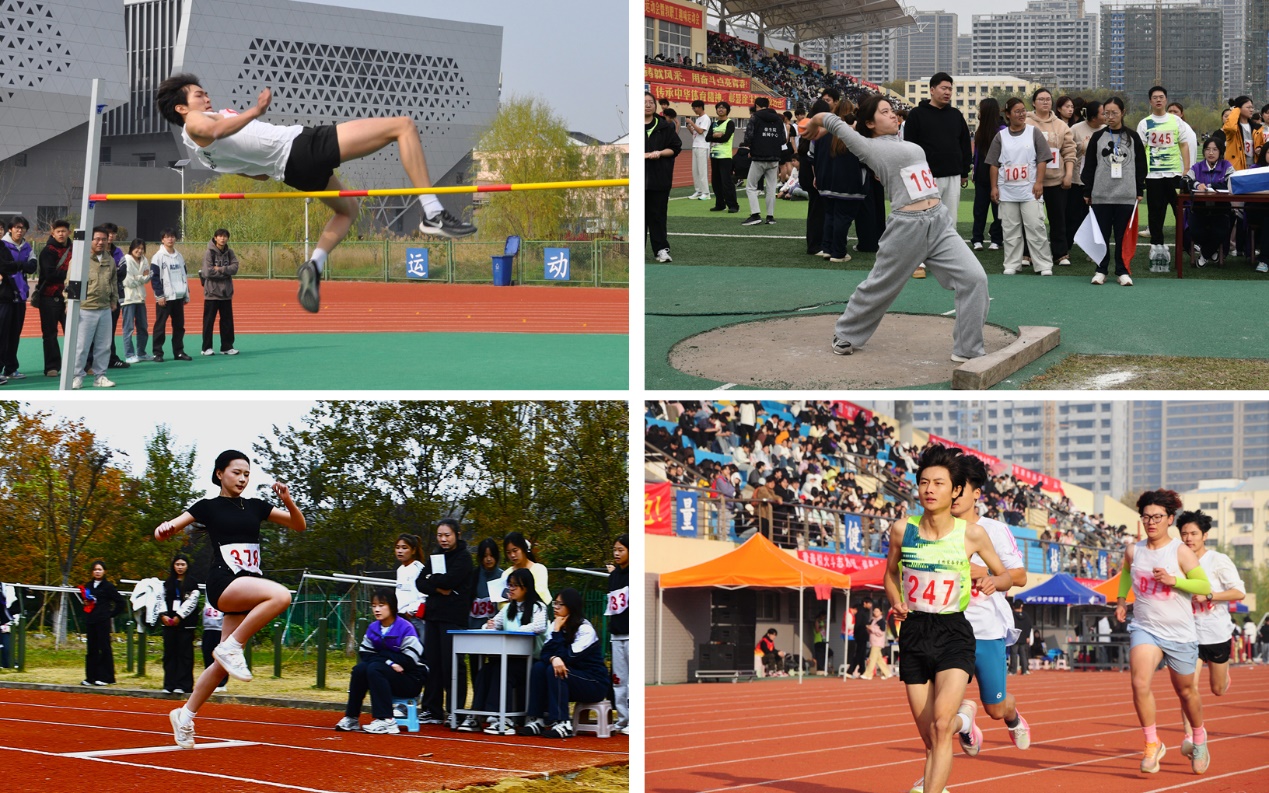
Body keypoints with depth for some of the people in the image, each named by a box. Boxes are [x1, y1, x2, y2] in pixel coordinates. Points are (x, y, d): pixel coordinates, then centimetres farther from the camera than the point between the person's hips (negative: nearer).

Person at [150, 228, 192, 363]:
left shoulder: (179, 256, 12)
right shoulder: (158, 257, -6)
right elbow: (154, 277, -10)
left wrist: (186, 295, 14)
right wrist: (159, 295, -15)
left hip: (178, 296, 6)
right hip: (164, 298, -6)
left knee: (179, 325, 8)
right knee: (160, 326, -3)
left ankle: (178, 352, 14)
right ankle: (157, 353, 1)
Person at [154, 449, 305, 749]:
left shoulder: (255, 507, 16)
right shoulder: (208, 507, 5)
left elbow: (299, 525, 16)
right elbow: (163, 531, -2)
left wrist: (288, 501, -4)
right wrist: (163, 530, -27)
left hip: (249, 589, 5)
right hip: (223, 583, -5)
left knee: (223, 664, 4)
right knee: (280, 595, -32)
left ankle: (185, 715, 18)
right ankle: (231, 647, -21)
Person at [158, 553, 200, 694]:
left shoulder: (192, 583, 2)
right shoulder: (168, 583, 16)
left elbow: (191, 602, -6)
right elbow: (163, 599, 11)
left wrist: (179, 616, -12)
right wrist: (163, 615, -6)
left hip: (185, 623, -4)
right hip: (168, 623, 4)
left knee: (184, 654, -4)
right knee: (169, 654, 4)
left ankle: (182, 684, -4)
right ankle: (169, 684, 7)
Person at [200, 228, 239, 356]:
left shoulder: (230, 252, 6)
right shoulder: (209, 253, -8)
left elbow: (234, 268, -6)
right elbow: (208, 272, -17)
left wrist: (220, 269, -17)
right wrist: (226, 271, -10)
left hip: (226, 293, 5)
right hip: (212, 293, -5)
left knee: (227, 321, 8)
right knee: (209, 321, 1)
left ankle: (227, 346, 15)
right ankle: (206, 347, 7)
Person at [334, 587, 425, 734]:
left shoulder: (405, 628, -15)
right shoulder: (373, 628, 5)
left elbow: (409, 661, -21)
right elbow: (364, 654, -1)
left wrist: (381, 656, -13)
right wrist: (389, 662, -16)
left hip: (411, 680, -6)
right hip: (388, 676, 6)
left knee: (375, 669, -30)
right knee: (360, 668, -20)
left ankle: (386, 721, -34)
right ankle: (351, 718, -16)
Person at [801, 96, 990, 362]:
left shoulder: (913, 147, 19)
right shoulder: (870, 147, -1)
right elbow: (832, 121, 5)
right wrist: (813, 124, 24)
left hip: (940, 221, 6)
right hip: (907, 227, -6)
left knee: (974, 278, -8)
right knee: (880, 286, 9)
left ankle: (969, 350, 0)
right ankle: (845, 335, 33)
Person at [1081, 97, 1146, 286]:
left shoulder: (1133, 137, 6)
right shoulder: (1097, 137, 6)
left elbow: (1141, 166, 9)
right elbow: (1089, 166, 7)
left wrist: (1139, 191, 5)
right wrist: (1087, 192, 3)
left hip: (1126, 196, 0)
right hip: (1101, 195, 0)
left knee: (1124, 235, 2)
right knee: (1101, 235, 4)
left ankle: (1123, 271, 9)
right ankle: (1101, 270, 12)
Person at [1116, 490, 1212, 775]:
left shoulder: (1181, 552, -8)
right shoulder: (1133, 551, 2)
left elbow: (1205, 586, -10)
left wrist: (1173, 580, -22)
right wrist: (1122, 599, 13)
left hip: (1180, 633, -1)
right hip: (1144, 628, 2)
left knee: (1186, 692, 13)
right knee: (1140, 683, -22)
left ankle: (1199, 737, 42)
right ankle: (1152, 744, -9)